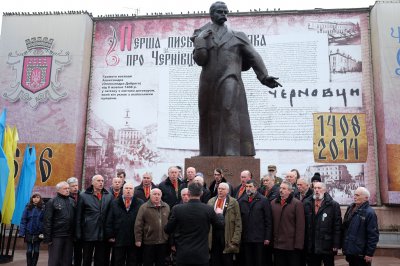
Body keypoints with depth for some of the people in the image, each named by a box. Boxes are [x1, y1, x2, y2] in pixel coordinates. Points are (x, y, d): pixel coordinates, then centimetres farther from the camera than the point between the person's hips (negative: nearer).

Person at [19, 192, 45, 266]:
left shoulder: (43, 208, -3)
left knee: (36, 251, 9)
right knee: (29, 251, 7)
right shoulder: (28, 208, -2)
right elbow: (23, 221, -2)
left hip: (38, 234, 0)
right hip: (29, 233, 0)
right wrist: (22, 232, -9)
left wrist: (44, 232, -11)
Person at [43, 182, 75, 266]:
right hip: (56, 236, -4)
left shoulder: (72, 201, 12)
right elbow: (47, 221, -7)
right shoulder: (52, 202, -3)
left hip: (69, 237, 5)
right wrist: (48, 237, -11)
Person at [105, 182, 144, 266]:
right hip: (118, 240, 1)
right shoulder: (115, 203, 6)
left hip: (134, 241, -1)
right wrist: (110, 236, -1)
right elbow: (109, 221, 5)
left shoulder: (140, 203, 0)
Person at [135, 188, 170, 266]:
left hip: (163, 242, 3)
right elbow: (138, 225, -7)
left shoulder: (166, 207, 5)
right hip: (148, 242, -3)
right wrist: (138, 239, -11)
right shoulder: (144, 207, -6)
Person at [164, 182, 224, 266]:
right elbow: (220, 225, 7)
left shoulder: (177, 209, -10)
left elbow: (167, 230, -1)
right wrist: (219, 213, 27)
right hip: (202, 256, 0)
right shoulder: (209, 209, -9)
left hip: (183, 255, 0)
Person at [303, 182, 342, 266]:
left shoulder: (334, 205, -3)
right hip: (311, 247, 3)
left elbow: (337, 227, -5)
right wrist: (304, 243, 3)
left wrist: (336, 245, -9)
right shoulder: (306, 204, 5)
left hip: (327, 247, -2)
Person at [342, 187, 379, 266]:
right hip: (349, 252, 7)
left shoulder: (369, 213, -14)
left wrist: (369, 253, -15)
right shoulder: (350, 208, 9)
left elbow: (373, 235, -15)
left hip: (360, 254, -7)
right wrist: (344, 246, 16)